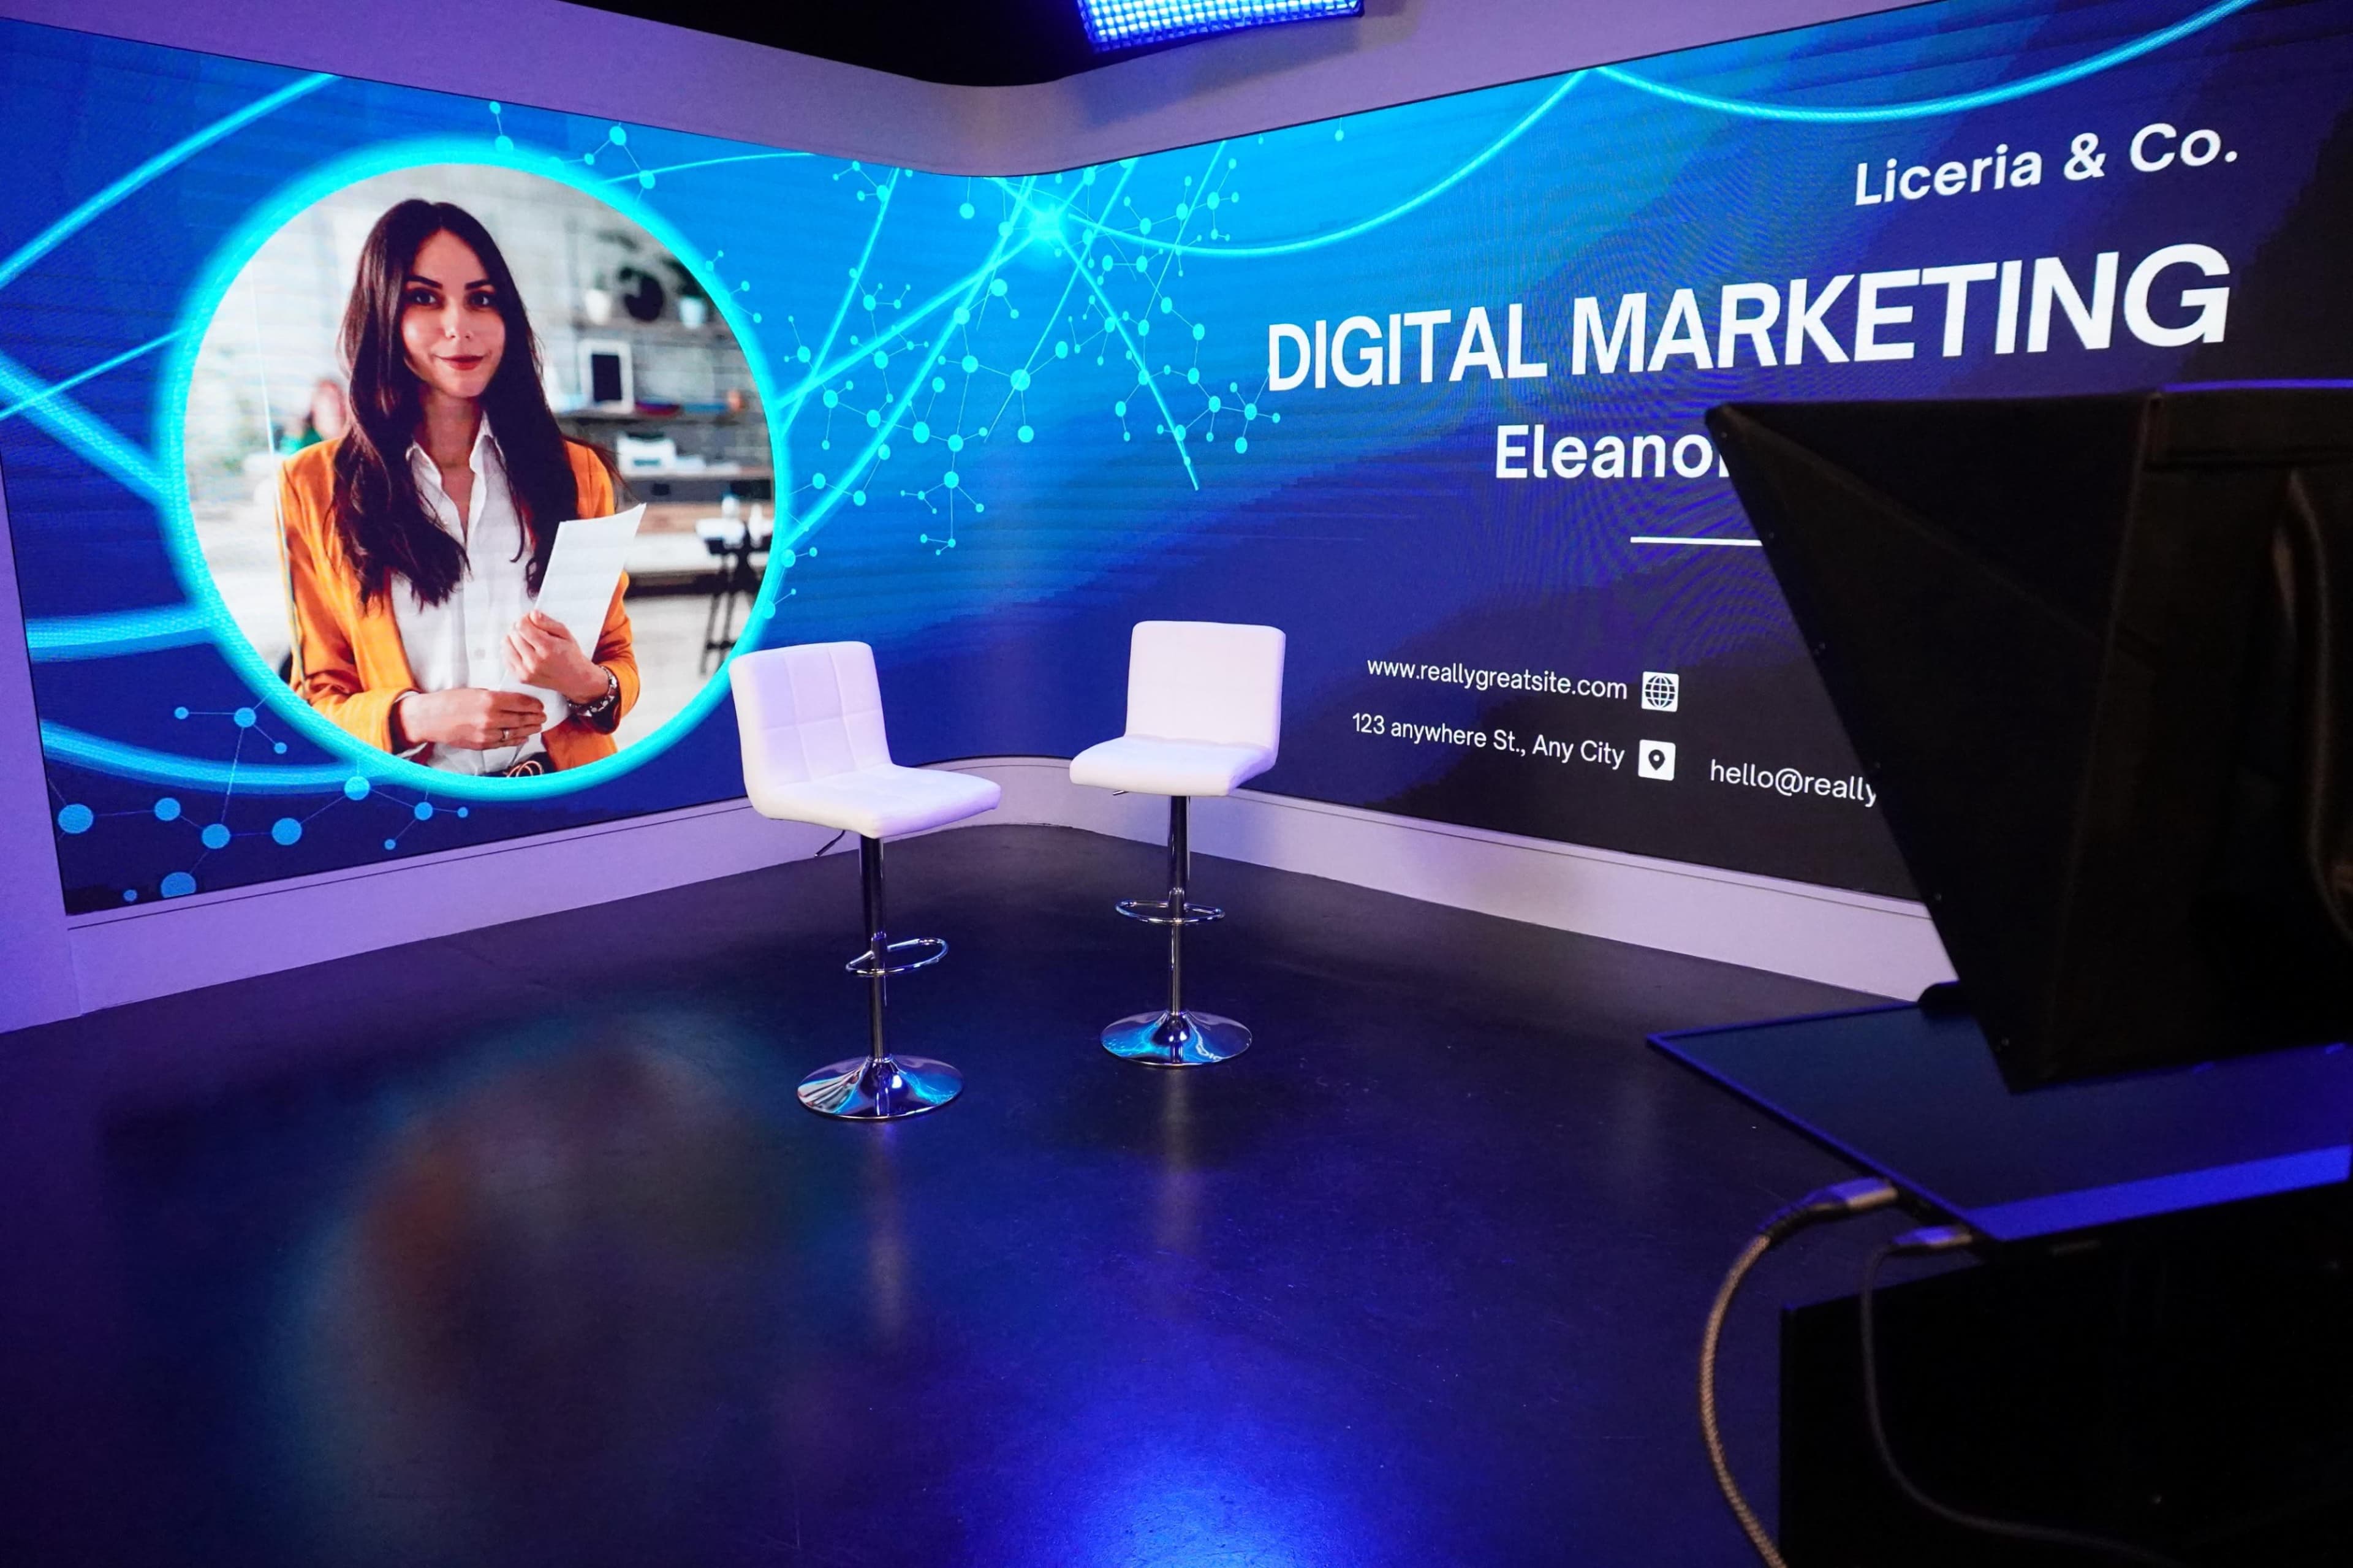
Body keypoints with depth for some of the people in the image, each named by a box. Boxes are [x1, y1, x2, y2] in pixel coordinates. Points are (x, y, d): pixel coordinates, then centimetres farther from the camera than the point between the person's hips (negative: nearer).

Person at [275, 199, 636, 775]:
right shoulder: (313, 486, 5)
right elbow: (320, 696, 8)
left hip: (567, 791, 1)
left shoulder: (577, 471, 8)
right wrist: (418, 717, -12)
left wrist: (588, 685, -11)